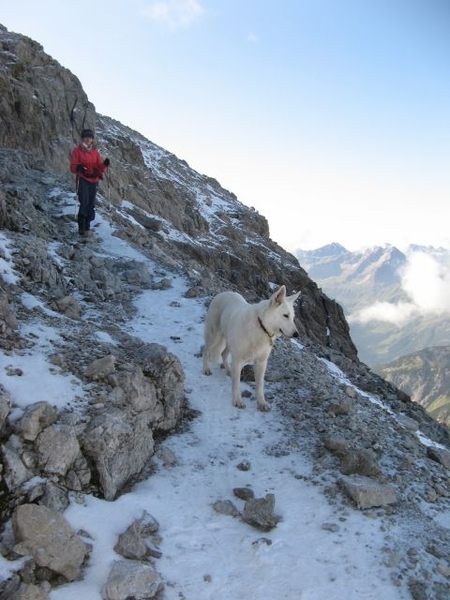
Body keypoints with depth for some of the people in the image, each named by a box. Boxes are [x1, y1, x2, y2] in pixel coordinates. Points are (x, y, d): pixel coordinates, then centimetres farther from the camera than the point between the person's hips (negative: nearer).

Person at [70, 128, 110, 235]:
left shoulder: (95, 152, 12)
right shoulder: (77, 150, 1)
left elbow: (99, 167, 8)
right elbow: (72, 167, -4)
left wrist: (104, 164, -13)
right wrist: (78, 168, -27)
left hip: (93, 180, 4)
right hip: (82, 179, -4)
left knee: (91, 204, 7)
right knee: (84, 202, -18)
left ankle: (87, 225, 18)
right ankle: (81, 226, -16)